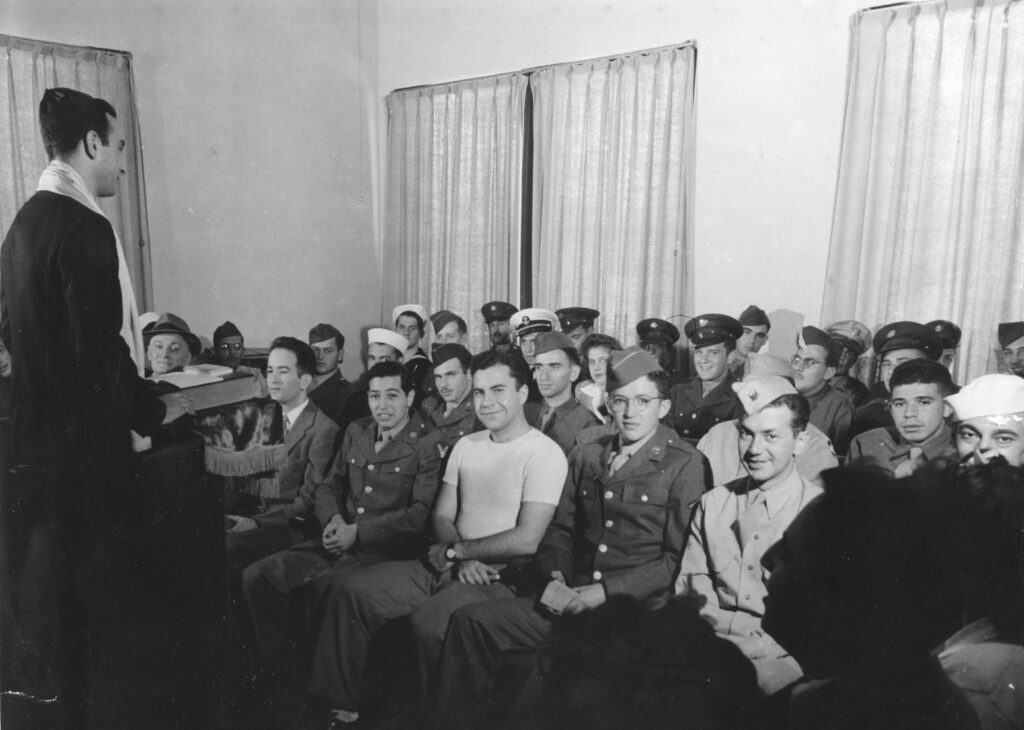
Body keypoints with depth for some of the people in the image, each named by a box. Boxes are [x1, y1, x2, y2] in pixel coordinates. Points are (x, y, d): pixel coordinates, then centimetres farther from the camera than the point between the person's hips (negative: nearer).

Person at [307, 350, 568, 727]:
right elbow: (441, 517, 11)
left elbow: (526, 540, -19)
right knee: (349, 589, -3)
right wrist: (461, 560, -10)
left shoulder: (544, 454, -12)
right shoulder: (465, 445, 12)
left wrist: (456, 550, -8)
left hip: (500, 578, -7)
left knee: (428, 620, -33)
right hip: (450, 566, 7)